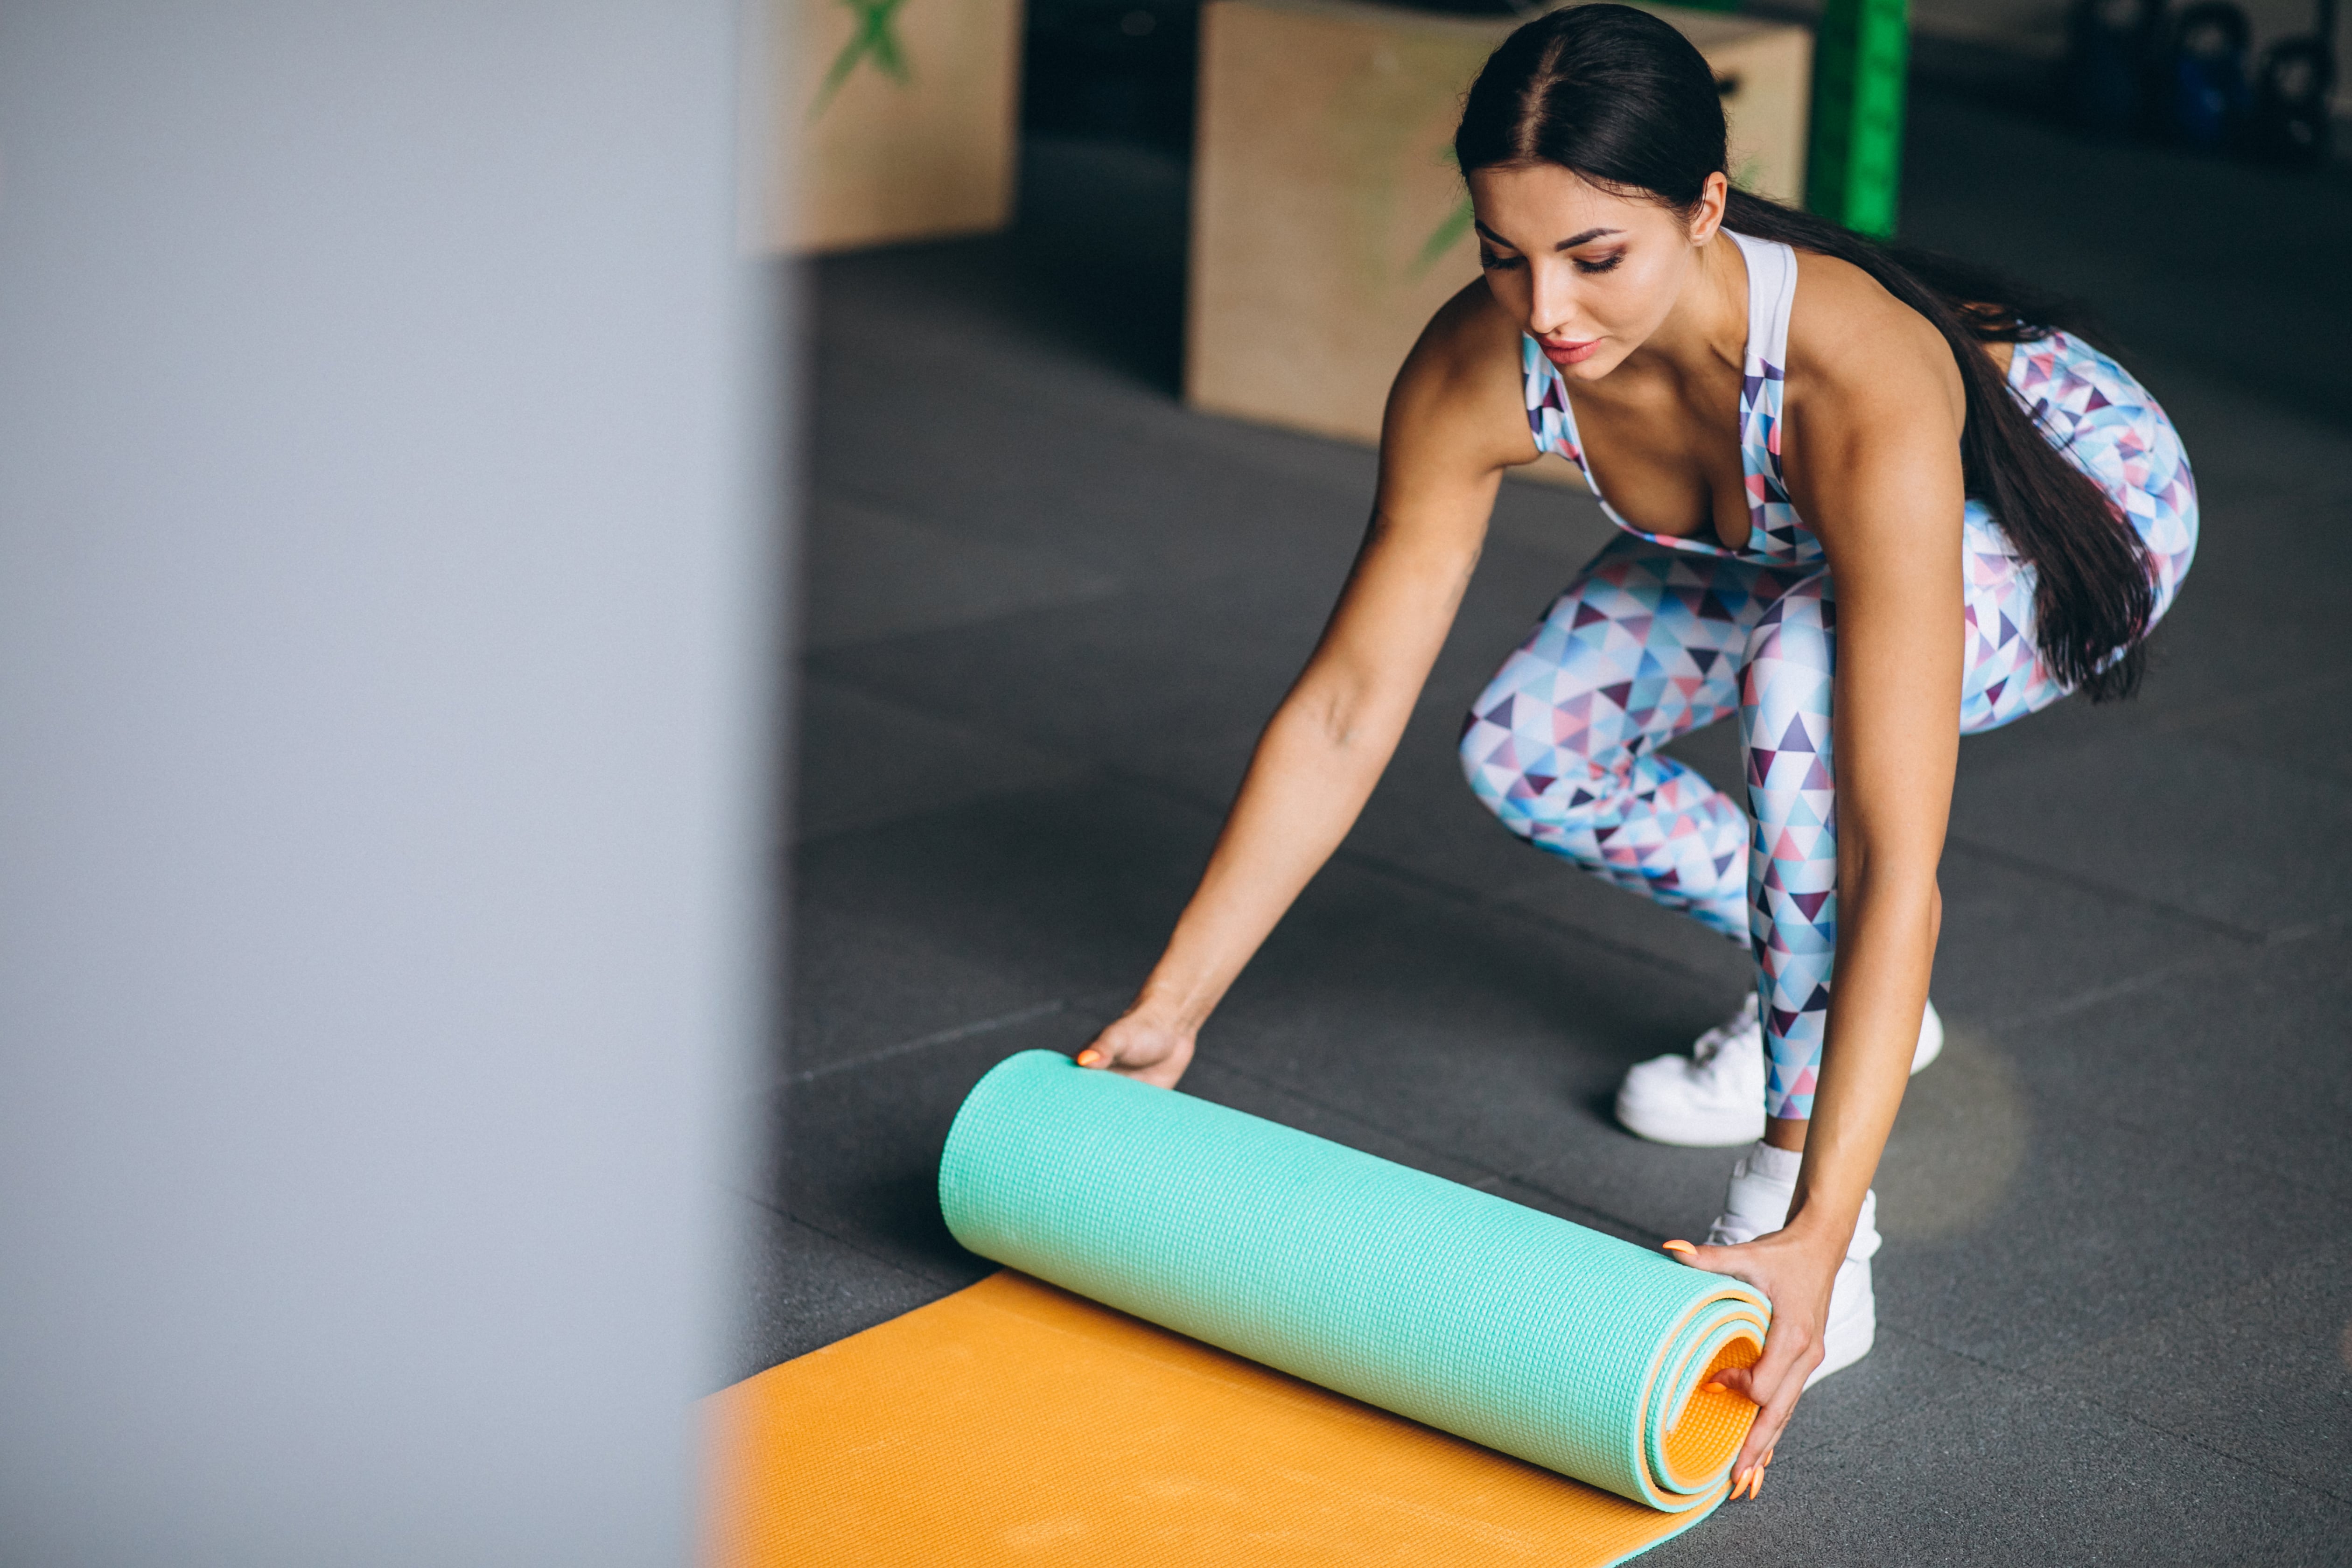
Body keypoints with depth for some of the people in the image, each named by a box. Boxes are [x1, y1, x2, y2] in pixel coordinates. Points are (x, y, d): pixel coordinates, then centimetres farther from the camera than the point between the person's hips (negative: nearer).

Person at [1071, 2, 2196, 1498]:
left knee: (1805, 663, -36)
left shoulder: (1859, 385, -44)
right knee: (1528, 755, -8)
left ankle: (1790, 1192, -24)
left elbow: (1897, 858, -47)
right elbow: (1347, 708, -17)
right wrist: (1170, 1011, -18)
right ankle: (1811, 988, 19)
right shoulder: (1478, 370, -28)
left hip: (2084, 507, -6)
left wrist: (1819, 1238, -52)